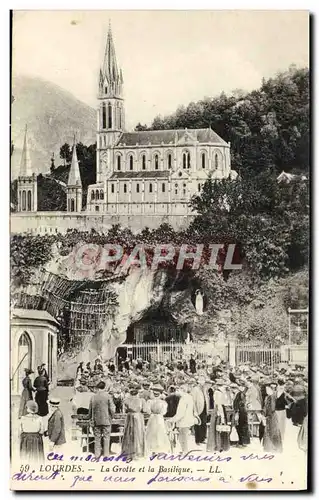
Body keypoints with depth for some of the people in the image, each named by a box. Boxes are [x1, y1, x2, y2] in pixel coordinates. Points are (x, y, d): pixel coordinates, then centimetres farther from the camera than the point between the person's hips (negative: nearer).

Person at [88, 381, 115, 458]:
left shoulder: (93, 397, 0)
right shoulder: (107, 396, -7)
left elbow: (90, 410, 6)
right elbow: (112, 410, -8)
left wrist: (90, 419, 21)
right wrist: (111, 417, 11)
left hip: (96, 421, 2)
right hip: (106, 421, -2)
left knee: (97, 438, 10)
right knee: (106, 438, 5)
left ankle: (97, 455, 12)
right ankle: (106, 455, 7)